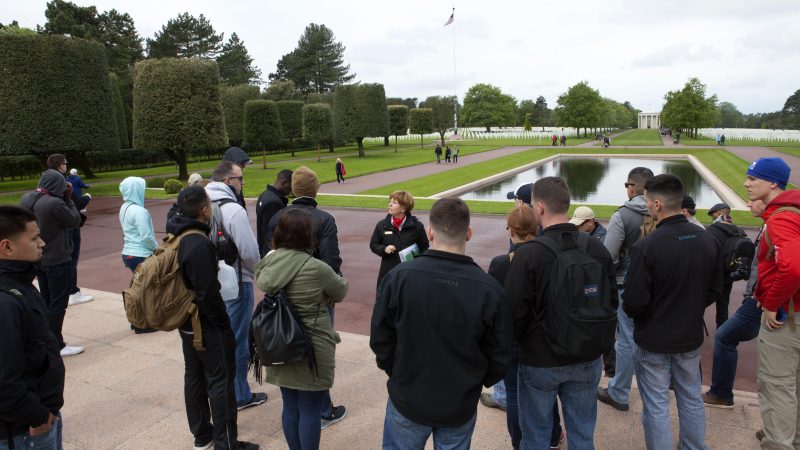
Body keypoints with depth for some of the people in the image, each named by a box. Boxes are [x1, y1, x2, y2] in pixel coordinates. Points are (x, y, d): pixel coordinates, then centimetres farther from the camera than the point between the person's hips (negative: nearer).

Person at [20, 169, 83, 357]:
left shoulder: (26, 199, 0)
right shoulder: (54, 203, -26)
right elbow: (75, 221, -13)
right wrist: (68, 198, -7)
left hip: (39, 260, 8)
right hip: (58, 262, -8)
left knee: (46, 302, 19)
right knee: (58, 304, 3)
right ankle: (56, 345, 12)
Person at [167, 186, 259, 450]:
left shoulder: (176, 237, 4)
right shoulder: (200, 244, -26)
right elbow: (208, 294, -25)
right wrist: (224, 324, -14)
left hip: (186, 322, 10)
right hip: (207, 325, -9)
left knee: (194, 376, 17)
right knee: (221, 381, 2)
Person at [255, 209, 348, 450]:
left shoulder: (268, 262, -4)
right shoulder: (315, 268, -21)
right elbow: (340, 292, -3)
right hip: (311, 349, -6)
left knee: (290, 407, 19)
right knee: (309, 411, 8)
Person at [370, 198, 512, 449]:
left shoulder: (398, 278, -19)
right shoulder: (490, 289, -18)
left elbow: (380, 339, -8)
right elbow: (500, 356, -8)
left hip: (407, 400, 0)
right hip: (461, 407, 1)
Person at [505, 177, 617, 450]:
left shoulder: (527, 255, -21)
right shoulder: (598, 249, -6)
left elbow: (515, 313, -17)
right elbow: (612, 302, 4)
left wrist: (520, 341, 5)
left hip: (540, 361, -4)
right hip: (587, 359, 4)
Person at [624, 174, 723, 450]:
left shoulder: (646, 247, -25)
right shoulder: (709, 241, -6)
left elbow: (634, 302, -22)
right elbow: (715, 291, 3)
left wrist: (632, 311, 1)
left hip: (653, 339, -5)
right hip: (691, 336, 6)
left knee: (656, 406, 8)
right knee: (692, 400, 22)